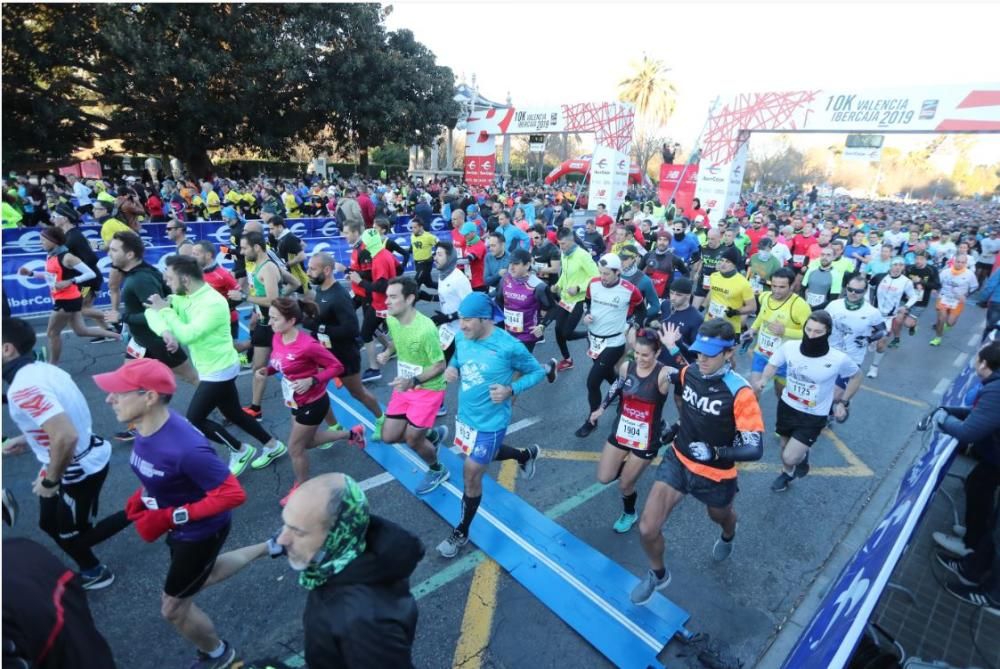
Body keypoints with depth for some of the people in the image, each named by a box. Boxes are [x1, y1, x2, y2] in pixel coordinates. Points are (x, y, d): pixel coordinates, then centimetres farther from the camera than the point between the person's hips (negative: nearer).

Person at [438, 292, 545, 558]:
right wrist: (451, 369, -12)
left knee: (471, 474, 2)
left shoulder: (508, 346, -26)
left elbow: (537, 371, -12)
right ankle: (526, 454, 58)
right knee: (485, 455, 29)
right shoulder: (461, 338, -9)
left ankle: (461, 533, 26)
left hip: (490, 422, -7)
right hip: (465, 415, 7)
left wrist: (511, 390, -26)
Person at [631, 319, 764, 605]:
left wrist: (714, 453, -37)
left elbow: (754, 449, -25)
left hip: (716, 476, -3)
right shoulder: (689, 372, -12)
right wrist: (672, 348, 3)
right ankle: (657, 574, 29)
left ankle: (728, 537, 72)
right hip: (678, 461, 3)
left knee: (720, 516, 32)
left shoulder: (740, 392, -26)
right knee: (647, 529, -5)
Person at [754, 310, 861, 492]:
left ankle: (802, 456, 29)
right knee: (785, 448, 24)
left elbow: (856, 376, -1)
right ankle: (786, 473, 57)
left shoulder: (839, 359, -23)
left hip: (813, 416, -3)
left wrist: (843, 402, -3)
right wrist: (763, 380, -20)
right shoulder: (789, 347, -19)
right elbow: (773, 364, -1)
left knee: (790, 458, -9)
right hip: (787, 406, 3)